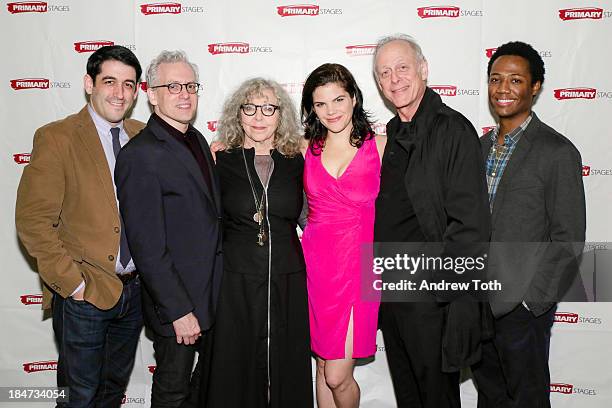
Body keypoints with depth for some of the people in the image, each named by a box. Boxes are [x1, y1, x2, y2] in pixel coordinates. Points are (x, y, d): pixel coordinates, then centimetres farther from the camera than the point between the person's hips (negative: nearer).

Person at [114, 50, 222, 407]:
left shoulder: (197, 139, 7)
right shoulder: (139, 155, -19)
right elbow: (147, 247, -21)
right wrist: (179, 311, -20)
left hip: (216, 289, 8)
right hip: (176, 300, -8)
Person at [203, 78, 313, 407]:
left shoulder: (297, 161, 4)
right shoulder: (220, 159, 1)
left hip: (288, 282, 2)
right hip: (235, 284, -1)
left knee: (286, 374, 12)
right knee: (233, 374, 10)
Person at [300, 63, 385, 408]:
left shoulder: (380, 146, 0)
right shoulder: (305, 150, 7)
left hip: (358, 265, -3)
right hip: (316, 263, 3)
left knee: (337, 376, -2)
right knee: (323, 366, 14)